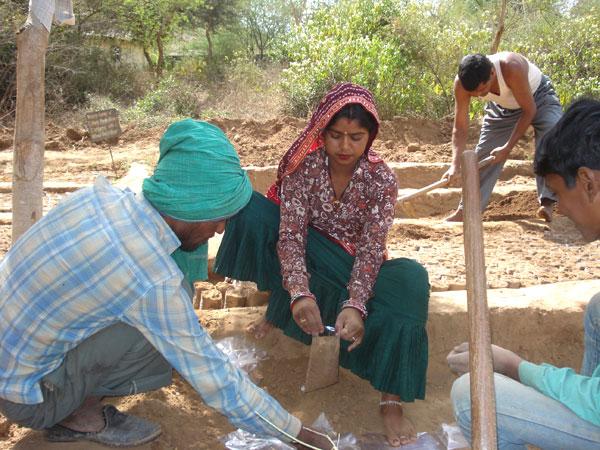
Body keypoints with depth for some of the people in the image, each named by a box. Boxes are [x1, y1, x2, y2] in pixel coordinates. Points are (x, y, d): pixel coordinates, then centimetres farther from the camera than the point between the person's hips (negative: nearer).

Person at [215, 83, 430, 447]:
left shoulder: (382, 179, -14)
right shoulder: (305, 165, -14)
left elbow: (371, 250, -21)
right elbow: (291, 234, -22)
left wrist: (355, 305, -38)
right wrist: (300, 293, -39)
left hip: (353, 269, 0)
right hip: (308, 265, 0)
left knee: (411, 280, -32)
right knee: (254, 211, -24)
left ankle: (392, 399, -28)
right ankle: (282, 304, -6)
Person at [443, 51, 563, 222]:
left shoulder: (511, 68, -42)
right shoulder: (462, 83, -30)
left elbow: (529, 110, -29)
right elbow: (460, 128, -25)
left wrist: (508, 148, -30)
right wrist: (455, 165, -37)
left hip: (538, 97, -3)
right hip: (502, 107, 4)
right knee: (483, 155, -1)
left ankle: (547, 203, -25)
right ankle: (465, 210, 9)